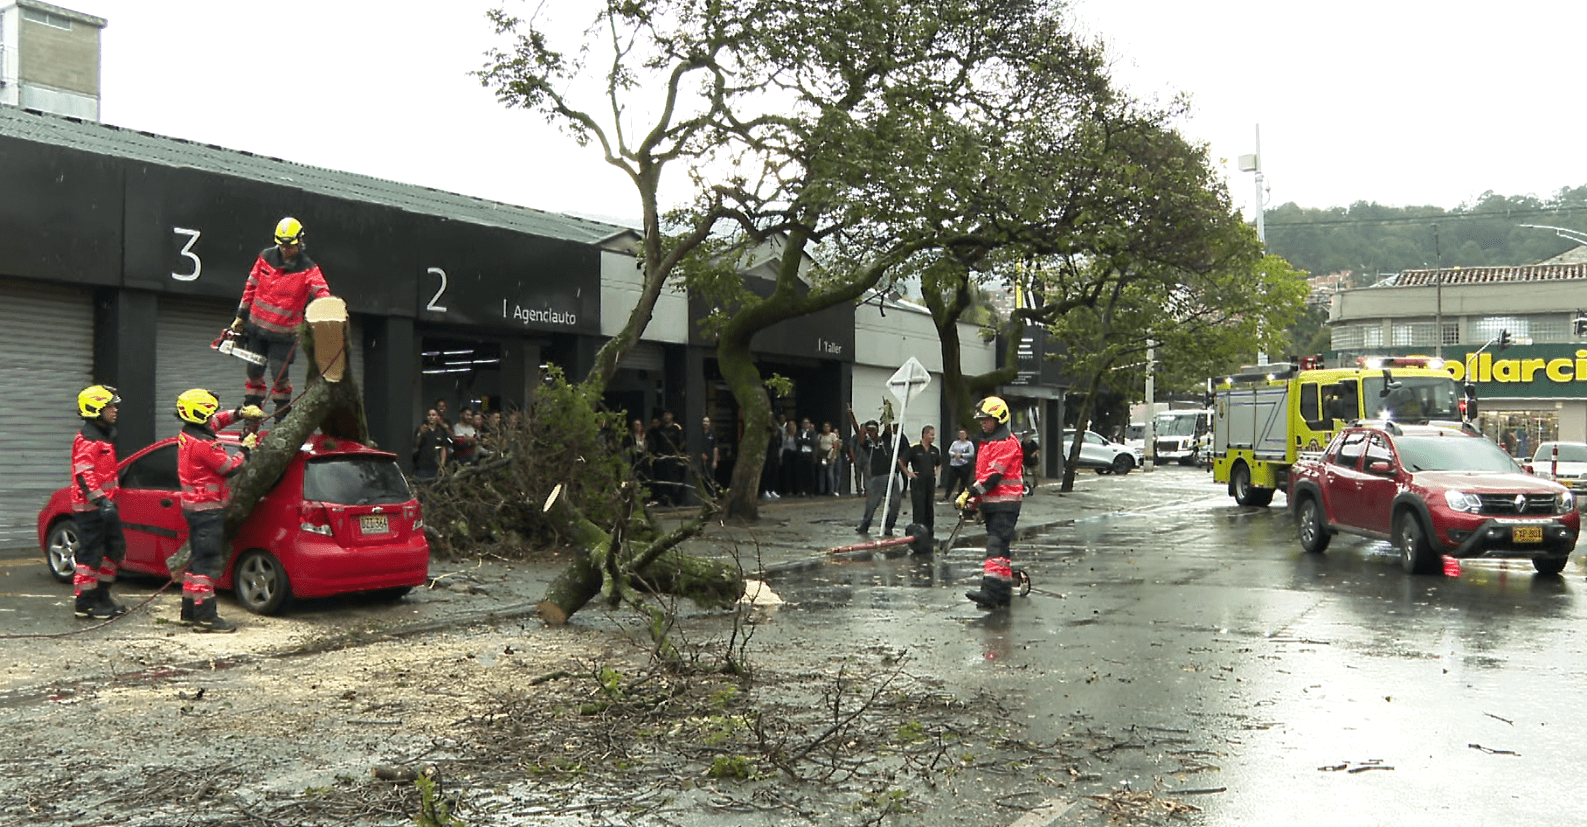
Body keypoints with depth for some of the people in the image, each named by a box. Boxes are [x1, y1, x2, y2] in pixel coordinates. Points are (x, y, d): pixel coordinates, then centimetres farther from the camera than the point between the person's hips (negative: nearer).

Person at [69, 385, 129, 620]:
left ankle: (101, 595, 23)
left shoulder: (105, 436, 18)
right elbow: (84, 474, -24)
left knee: (115, 548, 14)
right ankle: (84, 603, 1)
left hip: (105, 504, 10)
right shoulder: (87, 439, -15)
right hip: (90, 506, -10)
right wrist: (100, 500, -32)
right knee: (91, 553, -6)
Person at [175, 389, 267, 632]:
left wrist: (241, 413, 11)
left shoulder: (187, 435, 8)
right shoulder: (204, 444, -21)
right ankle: (205, 617, -6)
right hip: (208, 509, -10)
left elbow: (216, 421, 23)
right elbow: (231, 468, -15)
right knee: (208, 562, -8)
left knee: (198, 559, 16)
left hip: (193, 505, 10)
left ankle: (189, 612, 22)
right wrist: (246, 448, 0)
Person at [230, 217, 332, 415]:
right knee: (254, 370, 13)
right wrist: (241, 316, 11)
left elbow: (321, 291, -25)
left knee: (279, 374, -4)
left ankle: (282, 415, 16)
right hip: (256, 326, 4)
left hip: (282, 333, -4)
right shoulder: (266, 258, -1)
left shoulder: (308, 269, -11)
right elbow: (251, 287, 8)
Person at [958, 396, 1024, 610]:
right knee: (999, 545, 12)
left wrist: (970, 493, -20)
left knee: (997, 545, -17)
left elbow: (994, 475, -20)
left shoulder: (1007, 443, -13)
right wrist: (974, 500, 17)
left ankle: (992, 591, -25)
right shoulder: (986, 443, 20)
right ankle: (1004, 591, 18)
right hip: (990, 503, 10)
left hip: (1005, 503, -10)